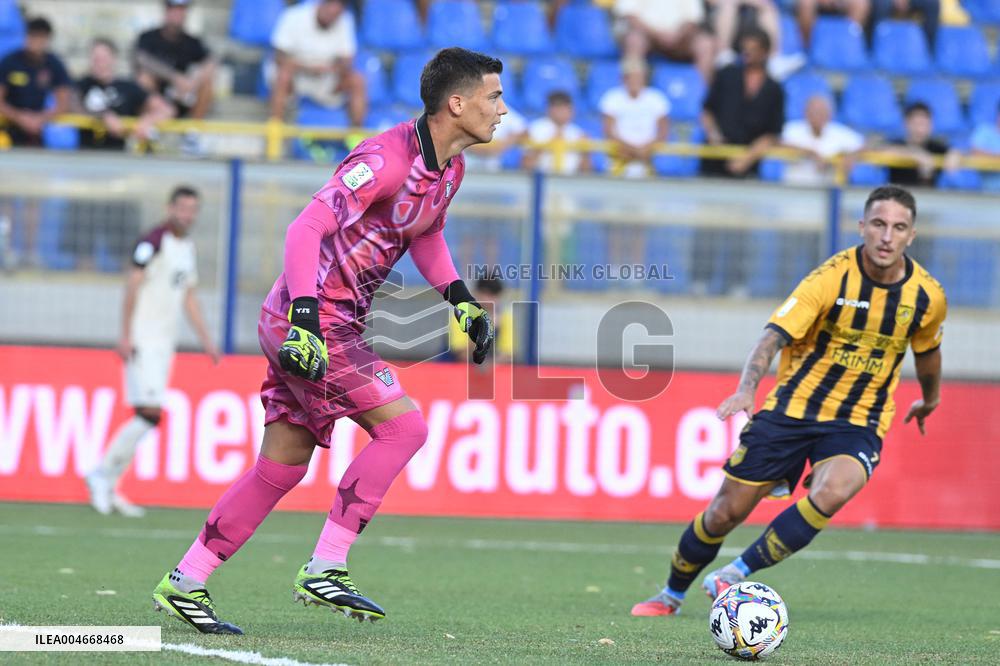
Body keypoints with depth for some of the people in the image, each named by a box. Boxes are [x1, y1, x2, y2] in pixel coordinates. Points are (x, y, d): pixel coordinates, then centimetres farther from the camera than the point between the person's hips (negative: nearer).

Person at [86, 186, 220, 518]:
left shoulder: (188, 248, 16)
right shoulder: (152, 243, -9)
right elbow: (132, 286, -15)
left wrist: (206, 340, 18)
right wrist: (126, 336, -21)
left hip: (165, 342, 8)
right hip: (142, 340, -8)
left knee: (147, 416, 4)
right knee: (150, 412, -16)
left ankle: (106, 487, 9)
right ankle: (102, 475, -6)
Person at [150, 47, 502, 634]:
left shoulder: (450, 167, 8)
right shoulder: (385, 159, -21)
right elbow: (307, 230, -27)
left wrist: (460, 298, 16)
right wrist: (305, 318, -35)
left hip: (337, 322, 9)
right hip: (308, 319, -9)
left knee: (281, 469, 11)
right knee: (404, 427, -14)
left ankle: (185, 585, 18)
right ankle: (324, 569, -12)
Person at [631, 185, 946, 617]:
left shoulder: (927, 297, -5)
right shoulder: (832, 278, -17)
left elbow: (927, 351, 18)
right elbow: (775, 335, -26)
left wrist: (929, 400, 35)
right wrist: (747, 389, -43)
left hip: (857, 422, 1)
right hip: (791, 409, -1)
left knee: (833, 491, -31)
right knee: (727, 511, 1)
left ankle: (734, 576, -19)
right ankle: (671, 596, 29)